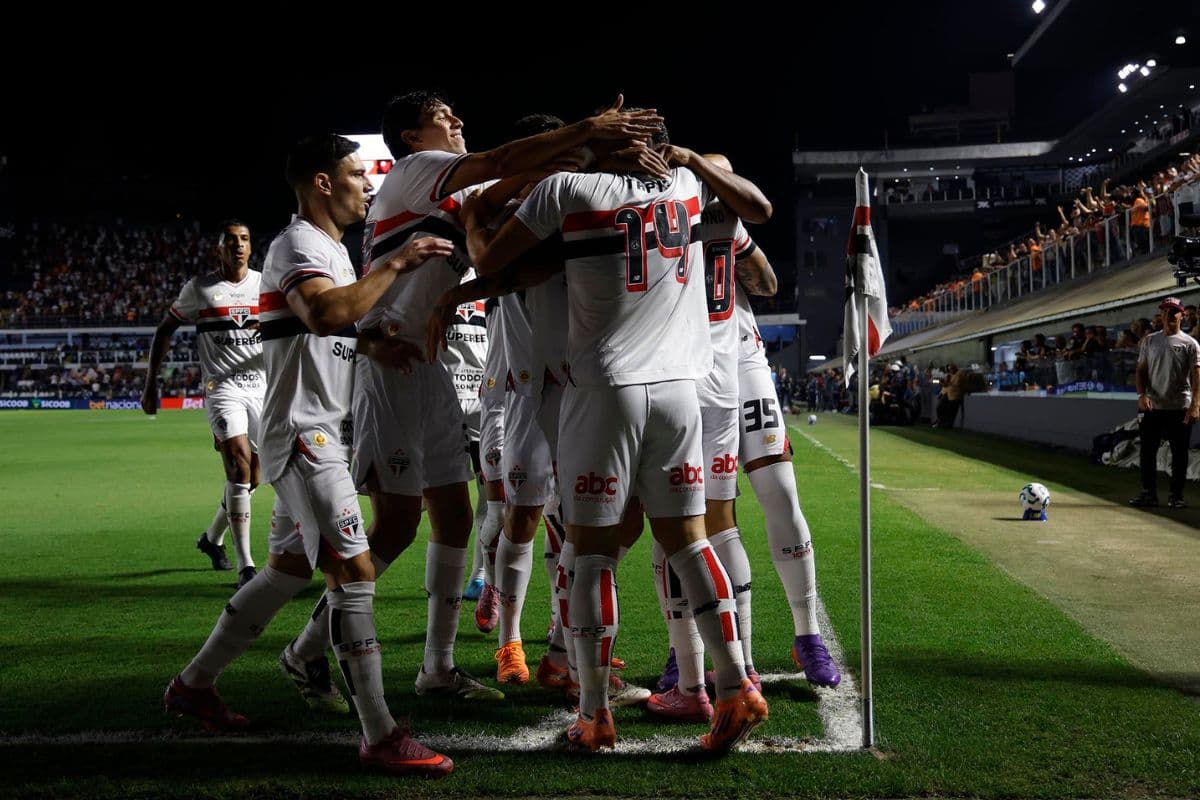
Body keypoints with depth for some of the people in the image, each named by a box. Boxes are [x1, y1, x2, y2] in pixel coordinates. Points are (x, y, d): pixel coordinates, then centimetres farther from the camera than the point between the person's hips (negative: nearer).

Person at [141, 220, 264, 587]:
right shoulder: (199, 288, 1)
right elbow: (165, 330, 11)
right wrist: (150, 383, 8)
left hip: (260, 387, 4)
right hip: (221, 387, -4)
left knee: (250, 478, 10)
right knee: (239, 464, -21)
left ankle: (212, 538, 38)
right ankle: (246, 567, -20)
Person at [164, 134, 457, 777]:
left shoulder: (333, 250, 20)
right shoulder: (297, 246, -12)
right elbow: (324, 314, -33)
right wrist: (395, 265, -25)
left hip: (324, 435, 11)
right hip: (304, 434, -11)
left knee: (289, 567, 16)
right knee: (354, 568, -13)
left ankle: (194, 684, 30)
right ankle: (380, 736, -10)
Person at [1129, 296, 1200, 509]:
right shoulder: (1149, 341, 9)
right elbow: (1141, 371, 8)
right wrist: (1142, 394, -9)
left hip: (1180, 408, -3)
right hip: (1153, 406, 3)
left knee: (1179, 452, 3)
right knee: (1147, 450, 3)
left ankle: (1176, 495, 11)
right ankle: (1149, 493, 12)